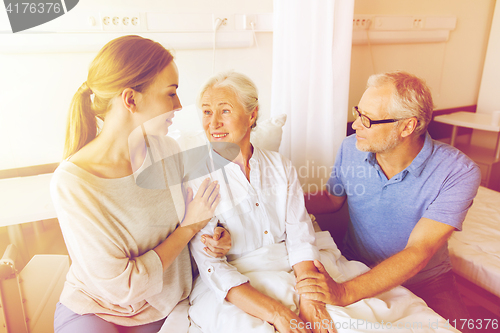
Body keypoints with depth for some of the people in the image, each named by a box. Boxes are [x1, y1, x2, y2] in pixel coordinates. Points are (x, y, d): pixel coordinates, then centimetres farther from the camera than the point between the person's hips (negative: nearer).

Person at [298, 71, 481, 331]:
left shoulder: (459, 173, -21)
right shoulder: (350, 149, -9)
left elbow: (418, 253, -27)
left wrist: (346, 293, -39)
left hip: (425, 284, -1)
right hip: (357, 270, 1)